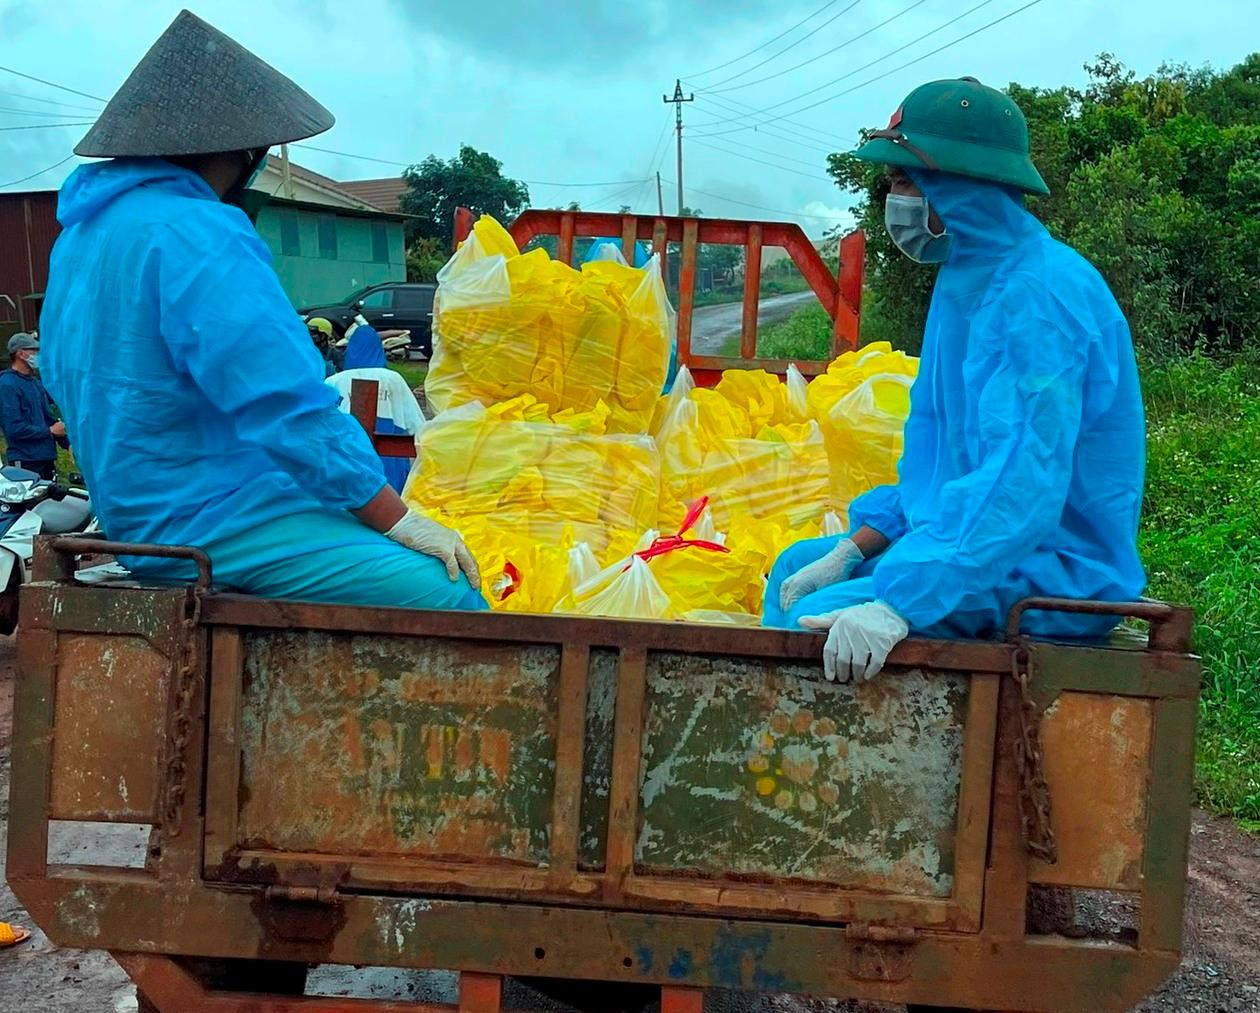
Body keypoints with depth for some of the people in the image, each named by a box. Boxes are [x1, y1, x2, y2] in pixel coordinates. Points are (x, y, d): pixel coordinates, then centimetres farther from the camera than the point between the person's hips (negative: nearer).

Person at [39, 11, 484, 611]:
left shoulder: (82, 231, 12)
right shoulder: (195, 233, -19)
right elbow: (288, 405, -23)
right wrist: (401, 523, -15)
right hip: (211, 523, -10)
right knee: (452, 599, -19)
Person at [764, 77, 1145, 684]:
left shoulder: (1039, 297, -23)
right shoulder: (967, 281, 10)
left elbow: (1020, 482, -33)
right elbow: (935, 450, 16)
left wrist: (899, 603, -38)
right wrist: (849, 552, 7)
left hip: (1057, 572, -10)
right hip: (979, 542, 10)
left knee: (820, 620, -23)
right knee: (799, 568, 17)